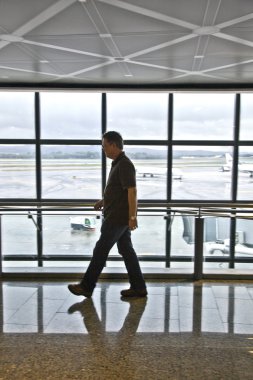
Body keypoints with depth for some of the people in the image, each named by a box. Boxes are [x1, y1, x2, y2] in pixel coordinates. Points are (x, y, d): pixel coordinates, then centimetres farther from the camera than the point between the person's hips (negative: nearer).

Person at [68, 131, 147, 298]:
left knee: (101, 250, -1)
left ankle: (87, 286, 11)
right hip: (119, 217, 10)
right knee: (126, 250, 11)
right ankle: (138, 287, 15)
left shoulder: (125, 165, -18)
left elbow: (132, 191, -22)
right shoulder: (118, 163, 14)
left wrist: (132, 217, -23)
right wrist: (104, 200, 18)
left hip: (118, 217, -10)